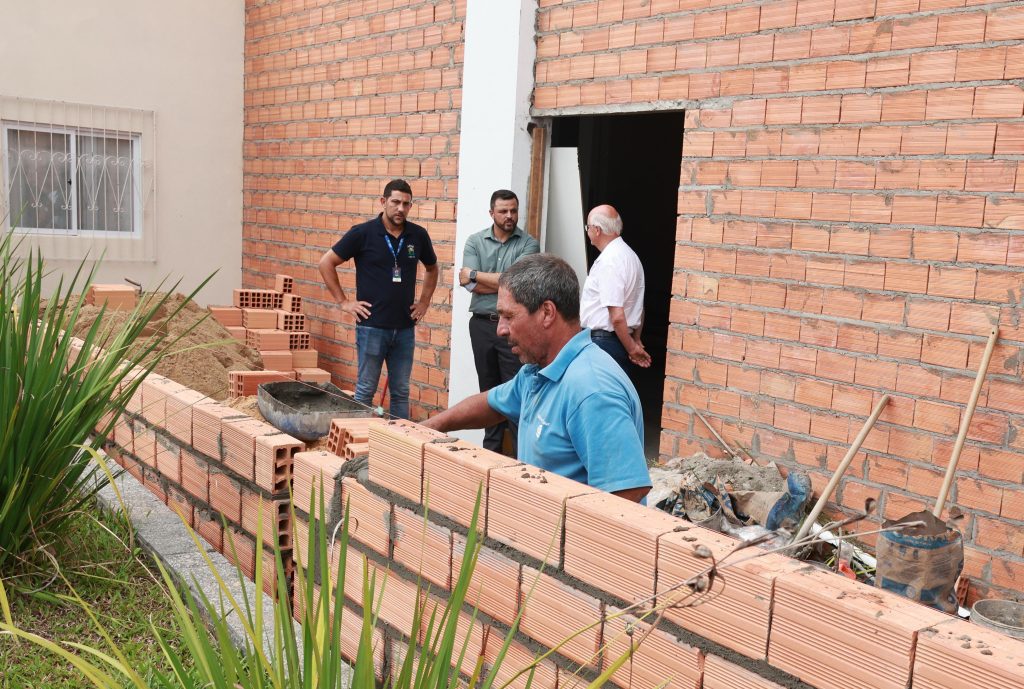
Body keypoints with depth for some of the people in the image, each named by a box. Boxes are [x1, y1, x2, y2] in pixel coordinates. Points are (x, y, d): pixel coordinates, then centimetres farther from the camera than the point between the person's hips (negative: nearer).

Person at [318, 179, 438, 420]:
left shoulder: (418, 235, 3)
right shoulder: (363, 233, -8)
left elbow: (432, 268, 22)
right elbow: (326, 263, -2)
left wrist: (424, 301, 12)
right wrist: (343, 301, -4)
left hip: (405, 327, 4)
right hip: (372, 326, -3)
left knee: (401, 392, 11)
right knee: (365, 390, 5)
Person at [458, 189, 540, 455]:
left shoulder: (528, 244, 0)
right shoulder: (475, 242, 6)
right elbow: (469, 283, -7)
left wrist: (475, 274, -6)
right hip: (482, 324, 3)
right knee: (489, 391, 12)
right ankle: (491, 450, 22)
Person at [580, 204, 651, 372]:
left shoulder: (608, 261, -18)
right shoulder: (629, 255, 12)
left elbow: (617, 317, -22)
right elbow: (638, 306, 17)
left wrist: (631, 348, -12)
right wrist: (636, 340, 20)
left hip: (603, 341, -9)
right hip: (621, 342, 9)